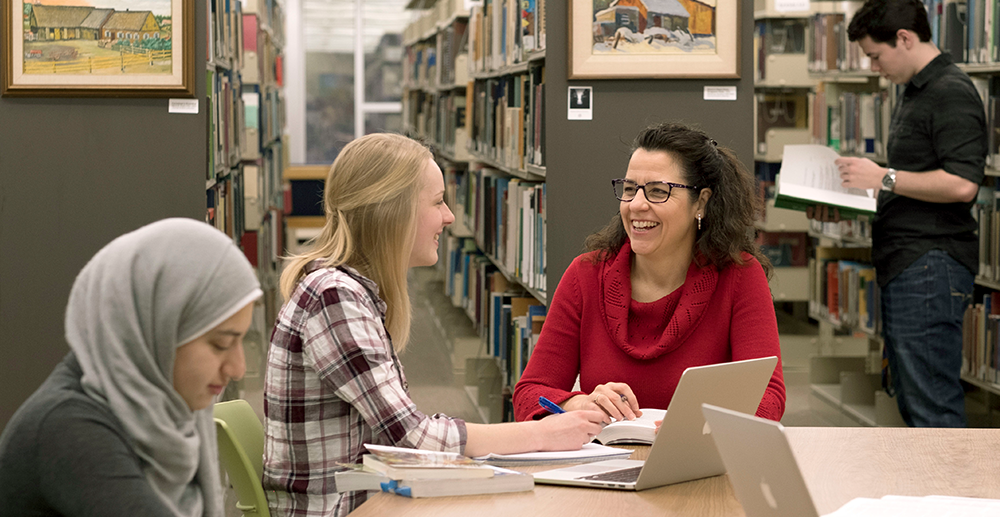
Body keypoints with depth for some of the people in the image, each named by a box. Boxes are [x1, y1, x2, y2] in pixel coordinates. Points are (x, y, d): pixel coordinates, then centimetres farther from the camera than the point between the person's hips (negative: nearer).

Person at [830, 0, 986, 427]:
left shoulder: (951, 95, -13)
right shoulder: (914, 94, 20)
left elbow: (961, 184, -23)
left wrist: (885, 178, -15)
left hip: (930, 266, -11)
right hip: (906, 265, 11)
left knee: (933, 406, -10)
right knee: (911, 400, 13)